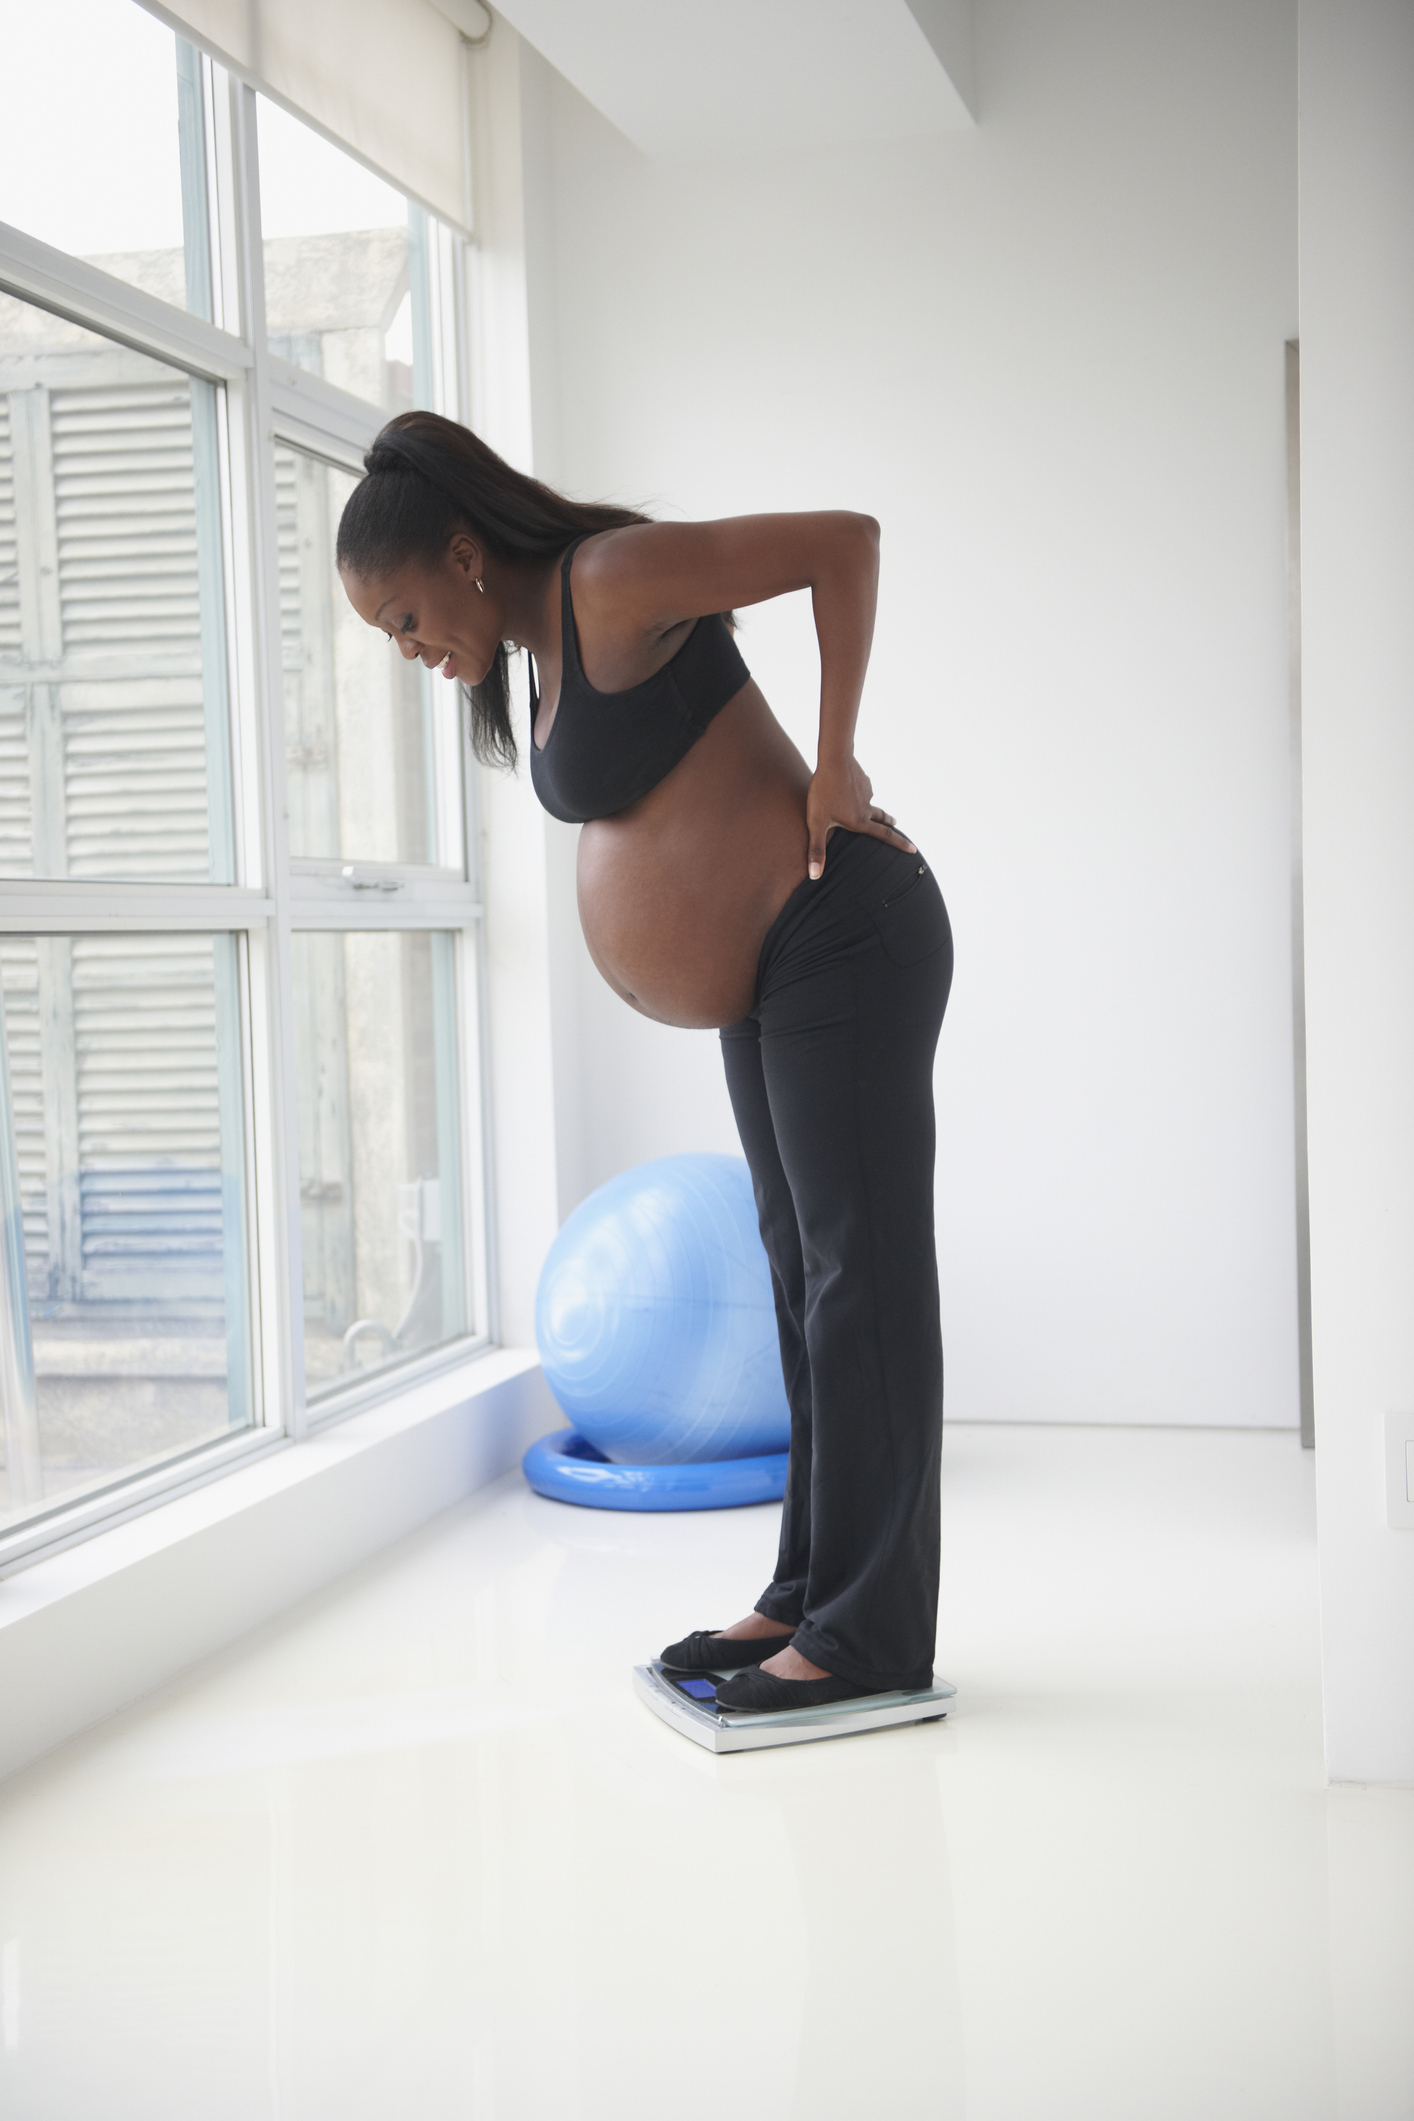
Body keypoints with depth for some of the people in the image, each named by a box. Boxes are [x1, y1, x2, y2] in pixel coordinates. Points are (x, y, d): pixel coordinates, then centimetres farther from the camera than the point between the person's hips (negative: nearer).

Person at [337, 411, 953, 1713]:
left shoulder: (610, 582, -16)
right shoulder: (544, 642, 11)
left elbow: (846, 540, -18)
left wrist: (833, 771, -17)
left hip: (845, 944, -10)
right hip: (765, 971, 10)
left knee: (861, 1273, -5)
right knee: (803, 1273, 12)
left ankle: (870, 1633, 1)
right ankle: (810, 1595, 21)